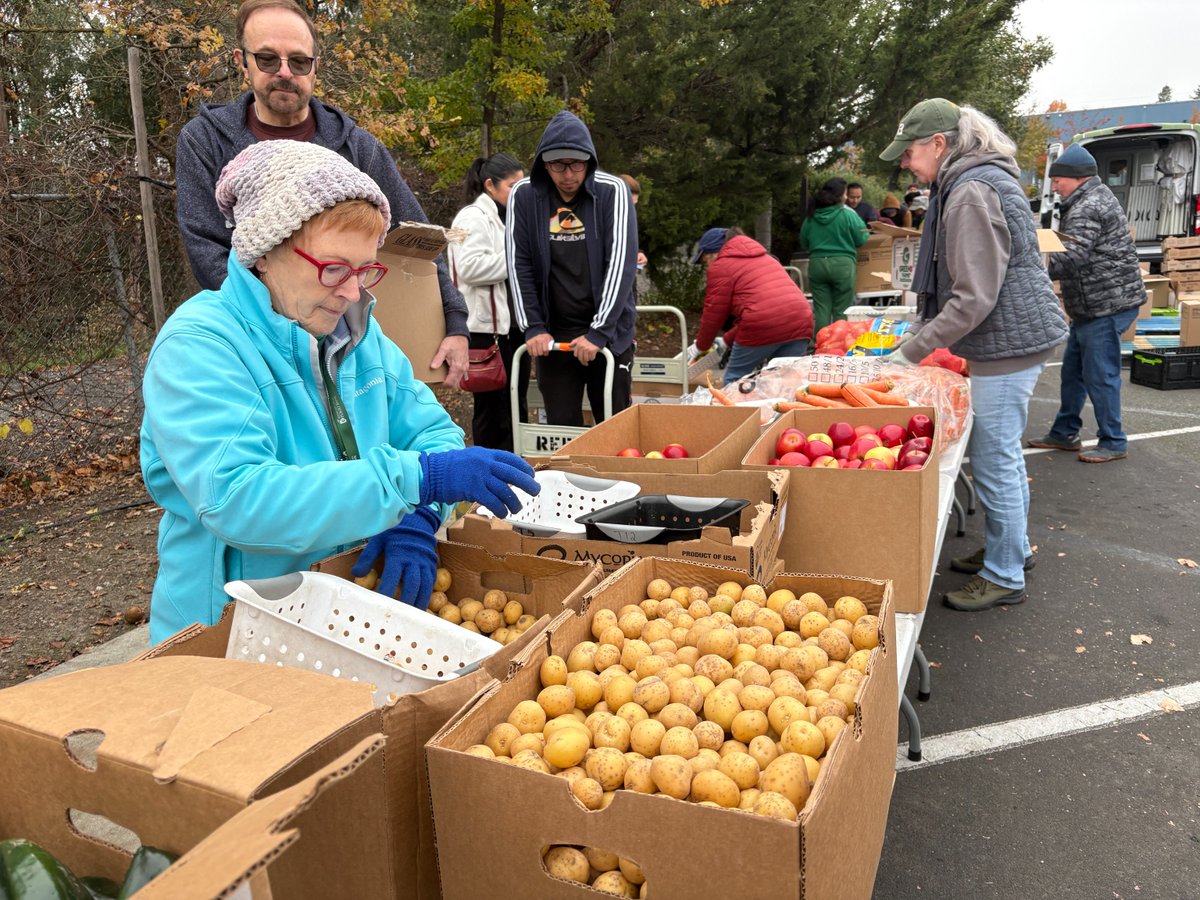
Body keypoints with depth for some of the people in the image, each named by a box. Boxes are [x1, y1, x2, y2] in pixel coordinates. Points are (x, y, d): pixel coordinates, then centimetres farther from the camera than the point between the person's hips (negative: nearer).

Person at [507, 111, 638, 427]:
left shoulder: (612, 191, -7)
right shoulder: (523, 195, -1)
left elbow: (621, 264, -12)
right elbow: (519, 265, 0)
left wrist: (599, 332, -18)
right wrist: (533, 327, -7)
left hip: (608, 333, -1)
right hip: (553, 336, 1)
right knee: (561, 426, 4)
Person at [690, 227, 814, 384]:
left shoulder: (720, 266, 8)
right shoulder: (762, 256, 33)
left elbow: (714, 313, 8)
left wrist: (701, 346, 24)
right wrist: (729, 339, 38)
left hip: (764, 326, -7)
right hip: (800, 321, 7)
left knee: (734, 380, 8)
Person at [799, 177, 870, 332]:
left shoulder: (811, 217, 4)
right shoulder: (848, 214, -6)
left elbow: (804, 244, 13)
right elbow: (862, 239, 0)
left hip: (816, 264, 3)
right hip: (842, 264, -3)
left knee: (821, 308, 6)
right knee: (841, 310, 5)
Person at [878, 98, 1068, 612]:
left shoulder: (971, 192, -18)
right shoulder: (984, 179, 15)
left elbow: (974, 298, -24)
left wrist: (913, 351, -19)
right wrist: (922, 337, 17)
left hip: (1007, 342, -11)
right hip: (1013, 337, 11)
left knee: (994, 461, -2)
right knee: (1003, 452, 20)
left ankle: (1004, 577, 11)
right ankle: (1013, 549, 35)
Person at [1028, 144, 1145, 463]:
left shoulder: (1086, 209, -18)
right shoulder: (1098, 195, 17)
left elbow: (1071, 259, -28)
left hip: (1106, 305, -11)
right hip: (1092, 305, 11)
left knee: (1100, 374, -3)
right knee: (1073, 371, 16)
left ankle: (1113, 443, 7)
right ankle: (1064, 433, 25)